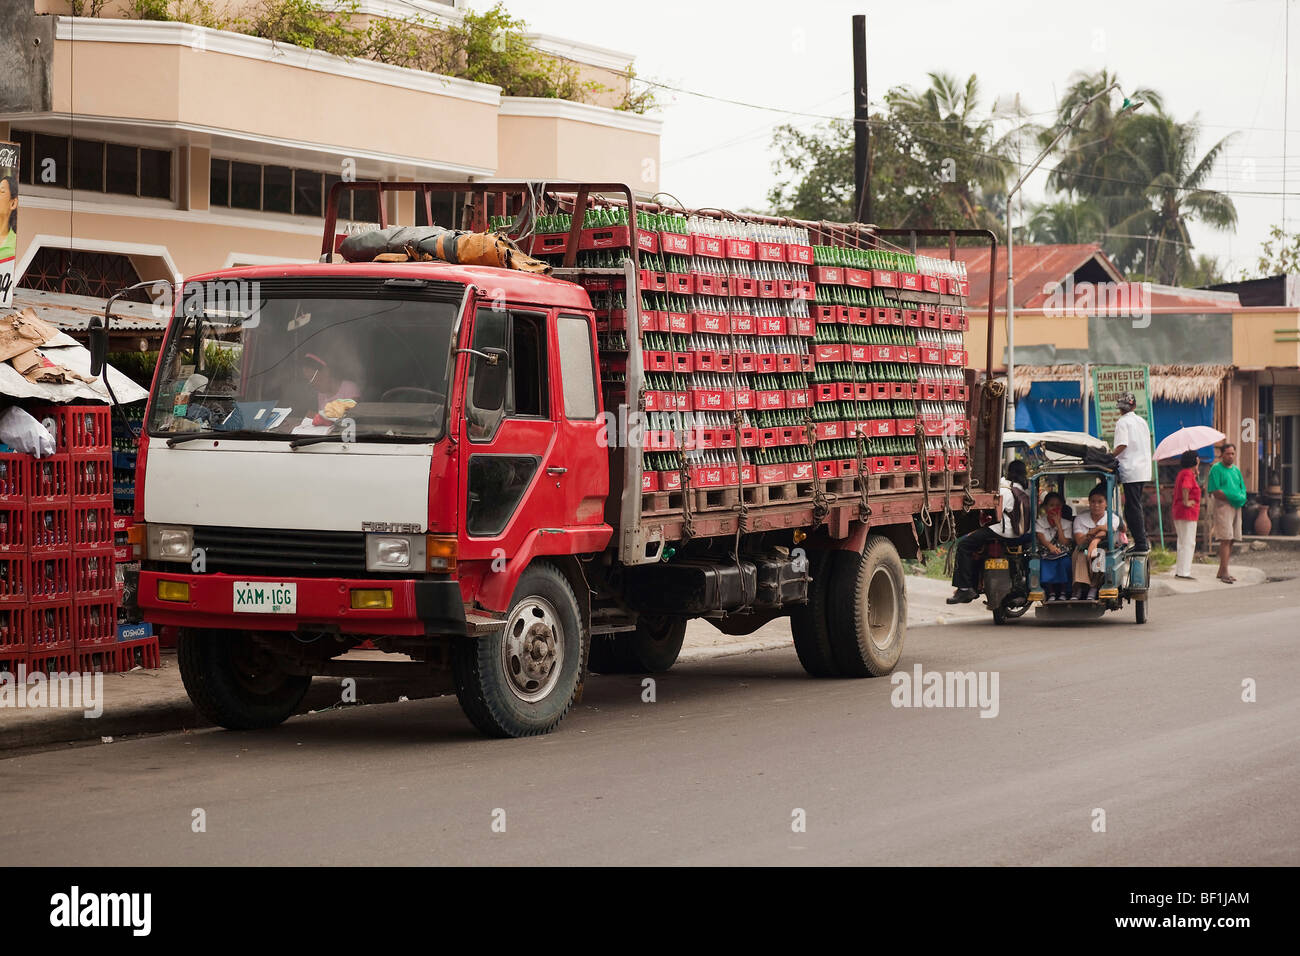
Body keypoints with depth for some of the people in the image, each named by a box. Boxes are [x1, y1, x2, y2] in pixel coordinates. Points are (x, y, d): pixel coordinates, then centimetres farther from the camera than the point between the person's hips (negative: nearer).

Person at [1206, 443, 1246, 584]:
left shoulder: (1236, 470, 19)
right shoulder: (1216, 469, -4)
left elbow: (1242, 488, 20)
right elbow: (1215, 491, -11)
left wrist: (1242, 498, -2)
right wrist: (1231, 498, -15)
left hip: (1237, 507, 7)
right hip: (1223, 505, -7)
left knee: (1231, 540, 6)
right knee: (1226, 539, -13)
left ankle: (1221, 571, 13)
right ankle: (1224, 573, -15)